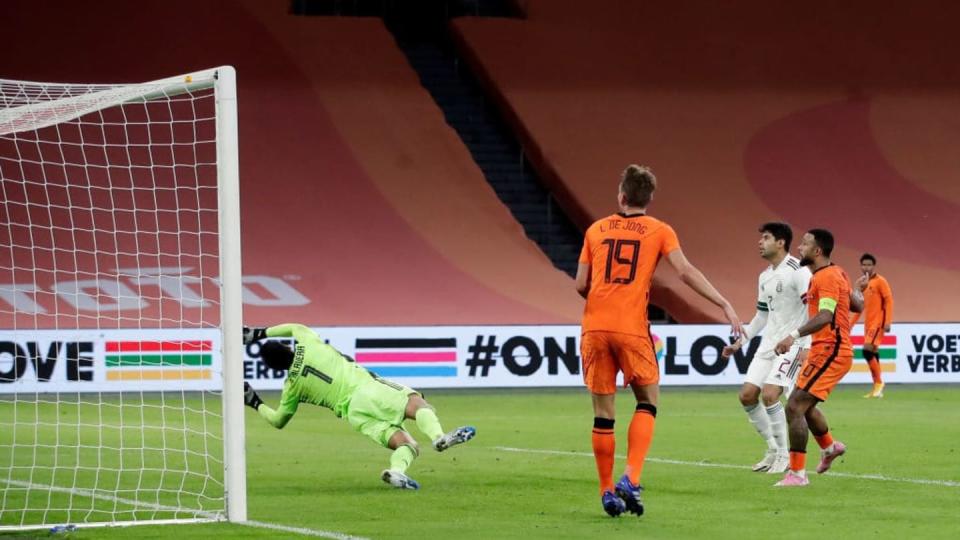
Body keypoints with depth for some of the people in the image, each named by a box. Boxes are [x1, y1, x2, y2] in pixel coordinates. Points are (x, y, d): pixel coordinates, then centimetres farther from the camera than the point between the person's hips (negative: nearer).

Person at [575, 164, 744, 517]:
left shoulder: (596, 230, 11)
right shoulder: (659, 231, 5)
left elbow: (581, 285, 10)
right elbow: (686, 272, -6)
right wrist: (724, 305, -5)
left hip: (594, 327, 2)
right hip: (632, 329, -2)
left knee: (603, 414, 8)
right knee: (647, 404, 11)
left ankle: (608, 492, 9)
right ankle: (631, 479, -7)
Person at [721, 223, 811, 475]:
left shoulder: (798, 271, -12)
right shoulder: (765, 277, 15)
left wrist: (806, 346, -24)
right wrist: (739, 342, 20)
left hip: (792, 344, -9)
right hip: (768, 344, 9)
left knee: (770, 394, -20)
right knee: (747, 395, 1)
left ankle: (784, 455, -6)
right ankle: (772, 449, 15)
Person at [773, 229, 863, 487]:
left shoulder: (827, 277, -18)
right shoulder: (838, 273, 13)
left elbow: (825, 316, -32)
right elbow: (858, 304, 22)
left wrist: (794, 335, -43)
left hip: (829, 351, -11)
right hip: (824, 349, 11)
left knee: (795, 407, -14)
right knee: (804, 404, 26)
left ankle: (797, 473, -12)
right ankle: (830, 447, 46)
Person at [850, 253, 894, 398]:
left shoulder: (880, 281, -7)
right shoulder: (862, 283, 14)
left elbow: (889, 300, -11)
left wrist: (887, 322, -18)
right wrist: (851, 324, 17)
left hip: (877, 322, -8)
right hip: (868, 323, 8)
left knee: (867, 350, -18)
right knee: (873, 353, 7)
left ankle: (879, 382, -6)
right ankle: (877, 388, 11)